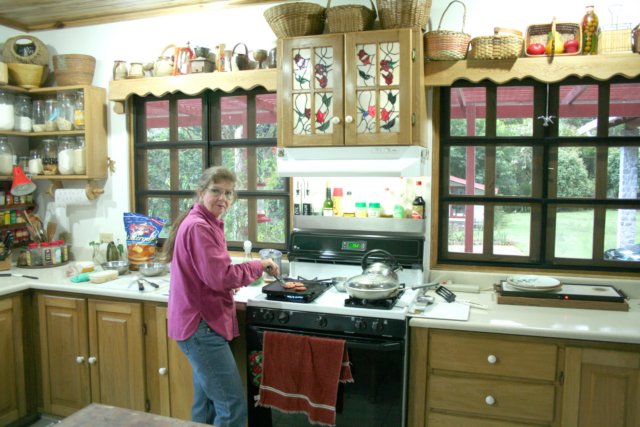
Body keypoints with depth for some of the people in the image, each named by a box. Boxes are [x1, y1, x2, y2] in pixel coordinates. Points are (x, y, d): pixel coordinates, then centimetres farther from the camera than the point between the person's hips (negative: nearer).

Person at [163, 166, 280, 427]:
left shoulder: (207, 224, 14)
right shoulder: (198, 227, -18)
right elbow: (221, 276, -24)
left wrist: (231, 282, 3)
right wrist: (260, 265, -13)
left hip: (201, 323, 11)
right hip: (201, 326, -11)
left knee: (207, 405, 21)